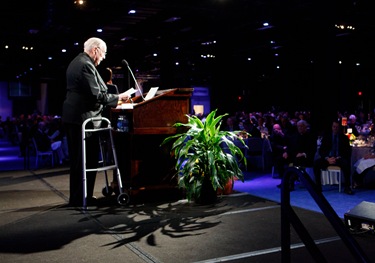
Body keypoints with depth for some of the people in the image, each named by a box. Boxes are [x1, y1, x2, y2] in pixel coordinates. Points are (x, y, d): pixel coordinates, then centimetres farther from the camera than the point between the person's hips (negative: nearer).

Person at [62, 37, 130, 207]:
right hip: (84, 118, -11)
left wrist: (113, 101, 20)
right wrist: (117, 98, -10)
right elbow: (95, 95, -21)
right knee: (88, 160, -3)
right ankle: (81, 198, 3)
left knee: (78, 159, 15)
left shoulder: (76, 62, 18)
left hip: (72, 117, 11)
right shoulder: (86, 65, -14)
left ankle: (76, 197, 23)